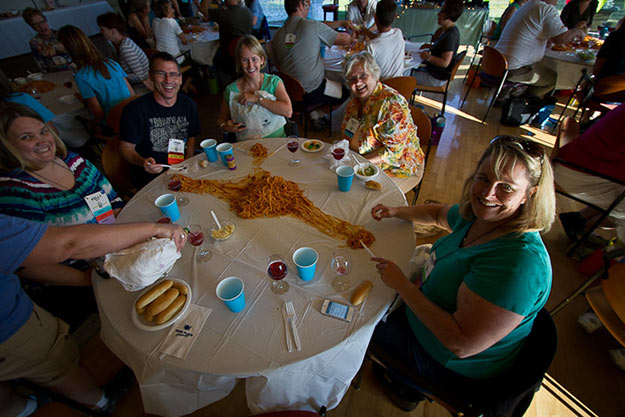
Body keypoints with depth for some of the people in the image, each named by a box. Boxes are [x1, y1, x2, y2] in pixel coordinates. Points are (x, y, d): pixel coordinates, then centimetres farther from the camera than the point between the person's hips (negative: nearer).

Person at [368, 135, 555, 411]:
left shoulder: (519, 263, -37)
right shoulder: (480, 216, -10)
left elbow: (461, 344, -36)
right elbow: (439, 214, 12)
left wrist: (403, 286, -32)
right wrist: (395, 212, -1)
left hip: (450, 365, -7)